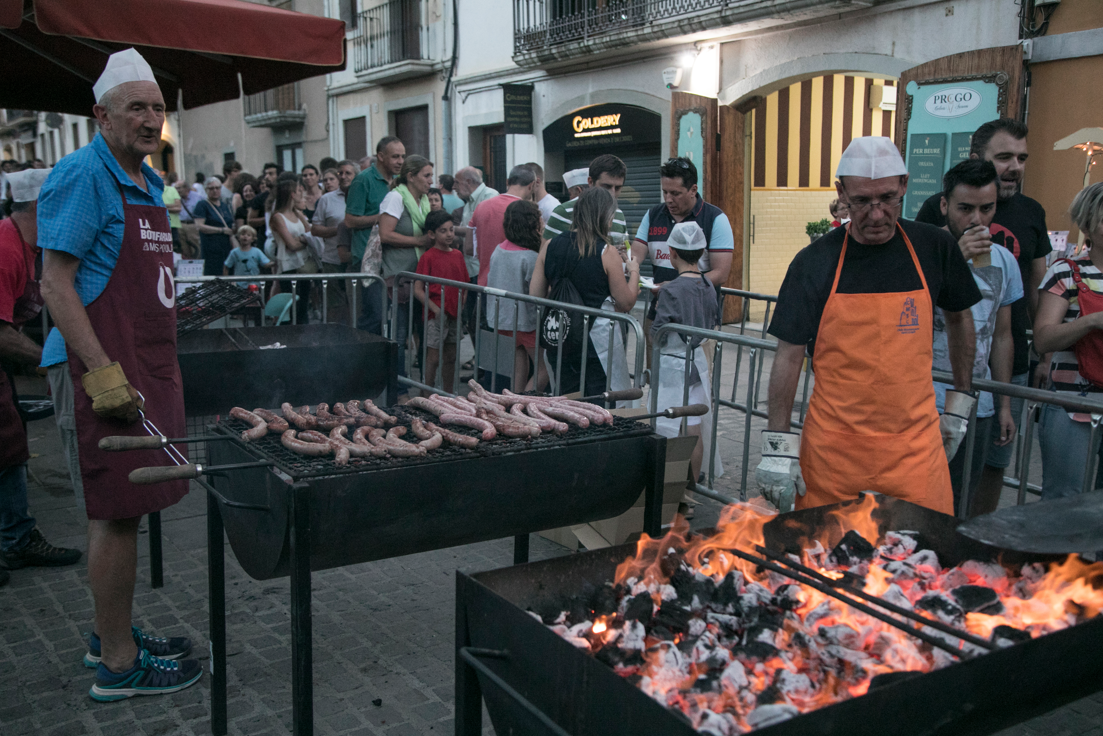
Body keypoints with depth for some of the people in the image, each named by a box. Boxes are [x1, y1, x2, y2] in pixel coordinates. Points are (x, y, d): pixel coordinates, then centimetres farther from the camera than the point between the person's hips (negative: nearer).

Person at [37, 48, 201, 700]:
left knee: (128, 507, 16)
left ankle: (113, 634, 30)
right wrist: (103, 372, -23)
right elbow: (56, 284, -16)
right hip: (110, 368, -9)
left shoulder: (148, 183, 16)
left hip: (149, 364, 9)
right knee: (117, 512, -3)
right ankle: (119, 665, 9)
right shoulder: (84, 176, -11)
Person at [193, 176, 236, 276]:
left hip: (227, 245, 6)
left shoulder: (224, 205, 19)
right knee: (212, 275, -11)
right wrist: (222, 230, -12)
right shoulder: (202, 205, -1)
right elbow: (199, 226, -12)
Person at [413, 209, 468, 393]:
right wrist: (436, 309, -17)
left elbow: (464, 285, 17)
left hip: (455, 314, 6)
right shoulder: (428, 257, -8)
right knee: (433, 358, -2)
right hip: (436, 315, -6)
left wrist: (462, 308, 4)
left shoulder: (458, 255, 9)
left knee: (451, 357, 13)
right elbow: (417, 290, -11)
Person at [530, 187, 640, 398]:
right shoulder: (607, 253, -12)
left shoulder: (549, 246, 1)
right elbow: (626, 303, -6)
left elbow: (535, 294, 4)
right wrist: (633, 271, 9)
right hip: (598, 339, -5)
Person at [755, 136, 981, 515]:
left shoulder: (934, 248, 1)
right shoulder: (814, 263, -5)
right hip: (831, 446, -1)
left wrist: (960, 400, 15)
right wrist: (778, 446, -7)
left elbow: (958, 318, 17)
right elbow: (789, 356, -4)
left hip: (914, 442, 1)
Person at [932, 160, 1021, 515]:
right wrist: (956, 260, -28)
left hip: (977, 408, 5)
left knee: (960, 512, 12)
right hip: (923, 405, -5)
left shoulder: (1004, 260, 9)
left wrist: (1005, 405, 16)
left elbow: (1001, 336, 16)